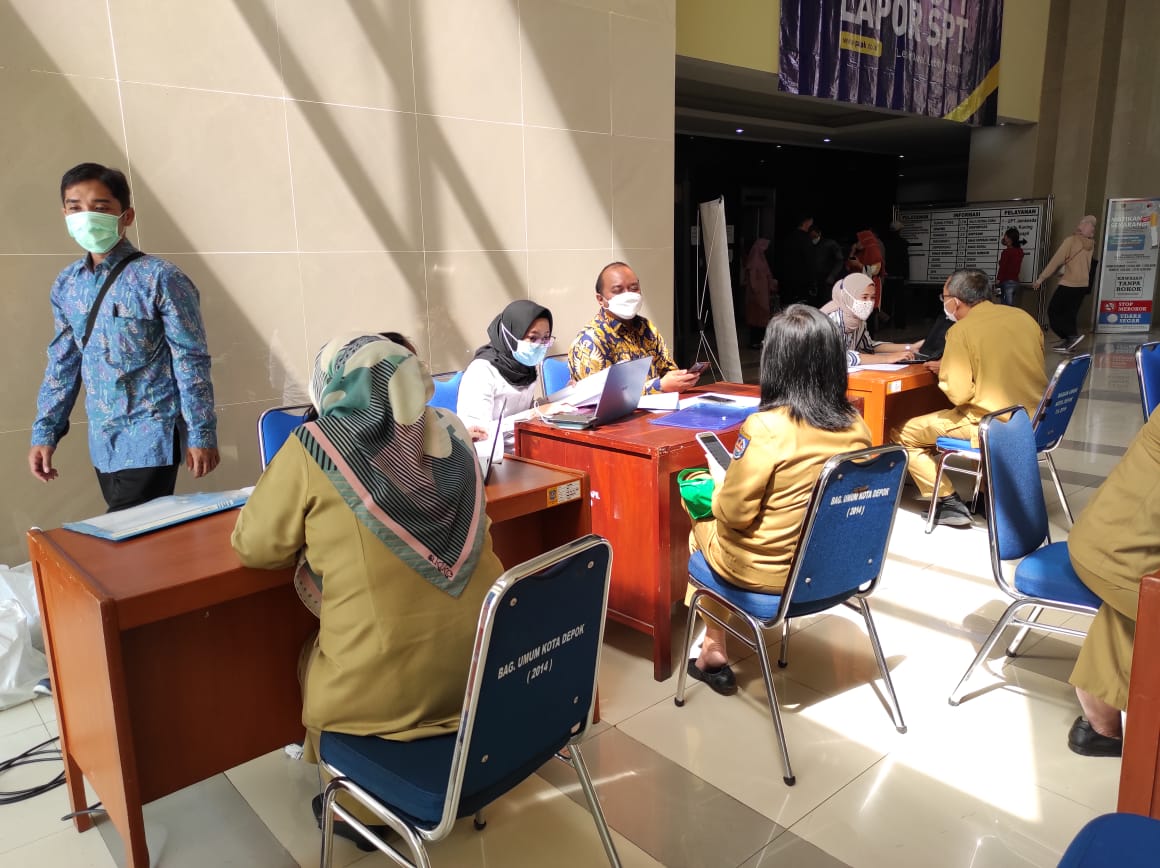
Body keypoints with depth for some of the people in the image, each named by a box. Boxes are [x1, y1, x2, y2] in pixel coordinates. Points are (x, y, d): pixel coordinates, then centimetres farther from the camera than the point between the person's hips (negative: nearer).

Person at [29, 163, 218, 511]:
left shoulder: (159, 278, -11)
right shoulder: (66, 285, 7)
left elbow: (190, 360, -11)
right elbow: (63, 362, 14)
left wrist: (201, 435, -13)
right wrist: (45, 433, 10)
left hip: (151, 436, -6)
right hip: (102, 440, 6)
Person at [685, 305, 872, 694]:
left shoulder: (765, 428, -27)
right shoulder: (856, 425, -8)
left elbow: (733, 514, -19)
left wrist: (720, 481, 1)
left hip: (768, 571, -6)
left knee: (702, 528, 25)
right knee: (714, 522, 27)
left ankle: (714, 651, 32)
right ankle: (713, 650, 34)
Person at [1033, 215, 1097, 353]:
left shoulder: (1071, 240, -11)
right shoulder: (1090, 244, 7)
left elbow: (1056, 260, -13)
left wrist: (1041, 278, -10)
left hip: (1068, 284, -7)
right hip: (1083, 284, 7)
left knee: (1053, 311, -1)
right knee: (1070, 313, 12)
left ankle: (1073, 335, -14)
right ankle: (1068, 342, 10)